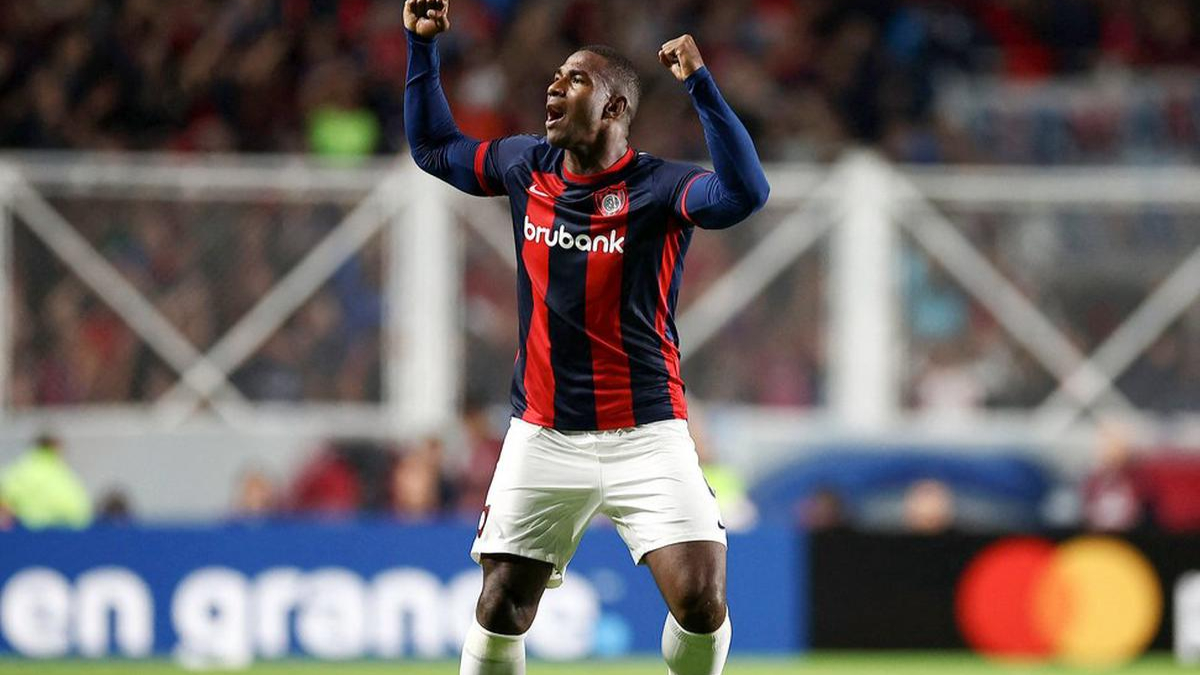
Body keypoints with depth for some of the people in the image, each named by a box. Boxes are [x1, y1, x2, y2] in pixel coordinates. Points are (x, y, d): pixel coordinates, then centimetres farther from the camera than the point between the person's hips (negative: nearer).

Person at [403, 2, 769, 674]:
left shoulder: (658, 188, -9)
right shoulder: (527, 167, 6)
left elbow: (745, 193, -29)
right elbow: (433, 147, 23)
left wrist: (701, 85, -34)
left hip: (645, 435, -4)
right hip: (543, 437, 4)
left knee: (701, 600, -16)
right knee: (500, 614, 0)